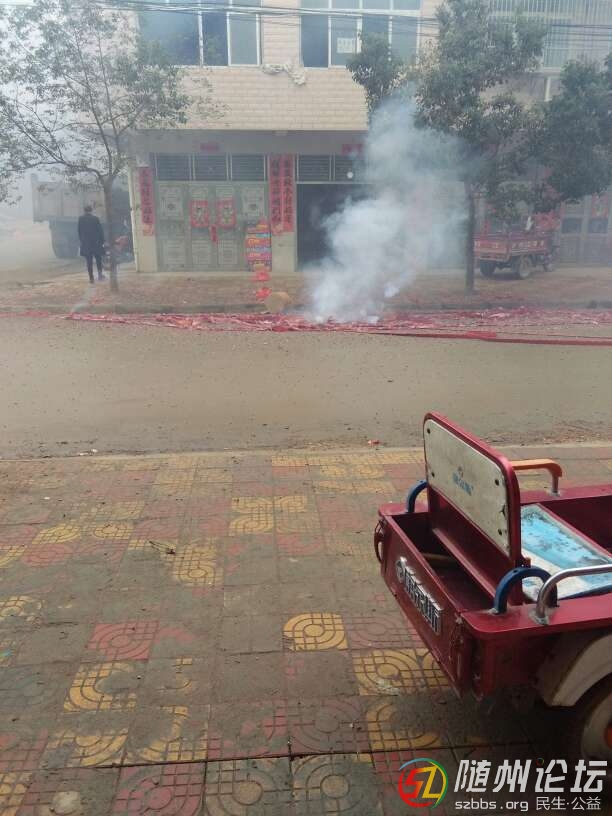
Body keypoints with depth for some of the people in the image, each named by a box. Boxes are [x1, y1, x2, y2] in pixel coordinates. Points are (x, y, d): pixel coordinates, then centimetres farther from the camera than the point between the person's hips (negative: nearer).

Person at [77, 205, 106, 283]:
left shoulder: (81, 219, 1)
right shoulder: (95, 218, -4)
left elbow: (79, 232, 5)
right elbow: (100, 230, -3)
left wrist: (81, 241, 14)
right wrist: (102, 241, 3)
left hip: (85, 244, 1)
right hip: (95, 243, -1)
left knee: (89, 261, 3)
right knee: (98, 259, 12)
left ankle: (91, 278, 1)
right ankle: (100, 274, 0)